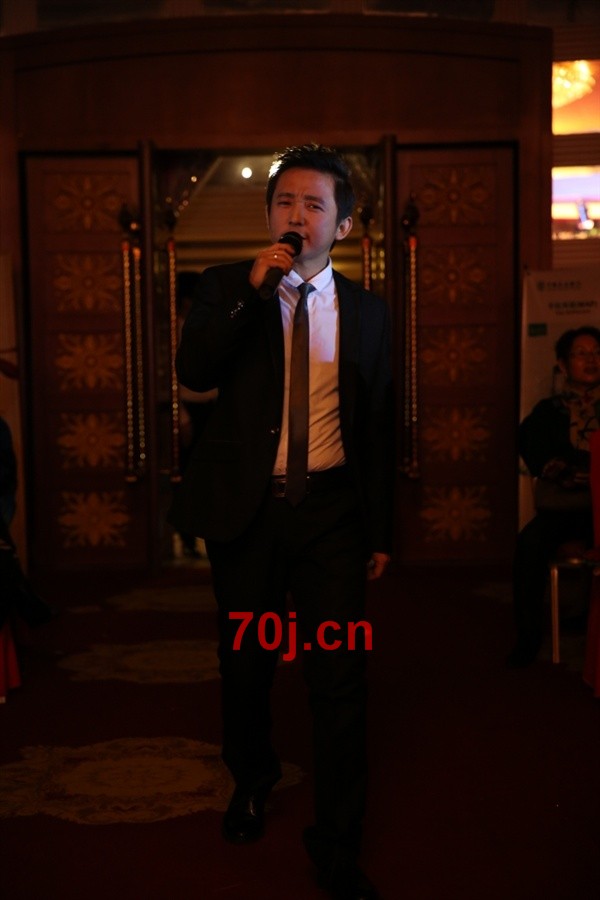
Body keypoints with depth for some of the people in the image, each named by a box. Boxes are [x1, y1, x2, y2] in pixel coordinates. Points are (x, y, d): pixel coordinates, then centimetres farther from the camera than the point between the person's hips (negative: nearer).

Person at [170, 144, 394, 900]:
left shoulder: (366, 312, 7)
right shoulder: (226, 289, 3)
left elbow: (378, 427, 10)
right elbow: (192, 372, -14)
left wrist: (379, 532, 10)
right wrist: (251, 290, -22)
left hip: (330, 510, 0)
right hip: (246, 507, 0)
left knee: (340, 678, -2)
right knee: (245, 664, 15)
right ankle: (251, 782, 42)